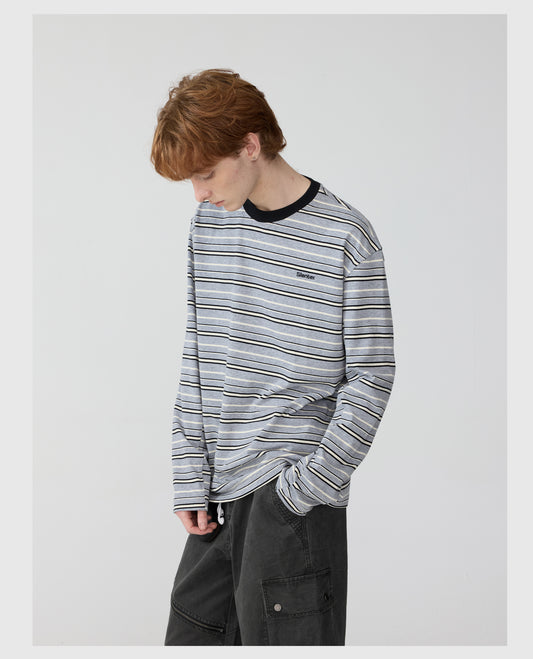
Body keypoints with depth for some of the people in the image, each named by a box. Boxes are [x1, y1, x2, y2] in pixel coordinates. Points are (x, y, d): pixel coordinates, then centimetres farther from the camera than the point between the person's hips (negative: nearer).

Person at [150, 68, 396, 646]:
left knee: (282, 639, -4)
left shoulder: (345, 238, -8)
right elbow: (198, 357, 11)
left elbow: (371, 375, -6)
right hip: (222, 490, 6)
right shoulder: (208, 226, 8)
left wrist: (308, 486, -12)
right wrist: (190, 477, 5)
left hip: (294, 495, -5)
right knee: (190, 634, 10)